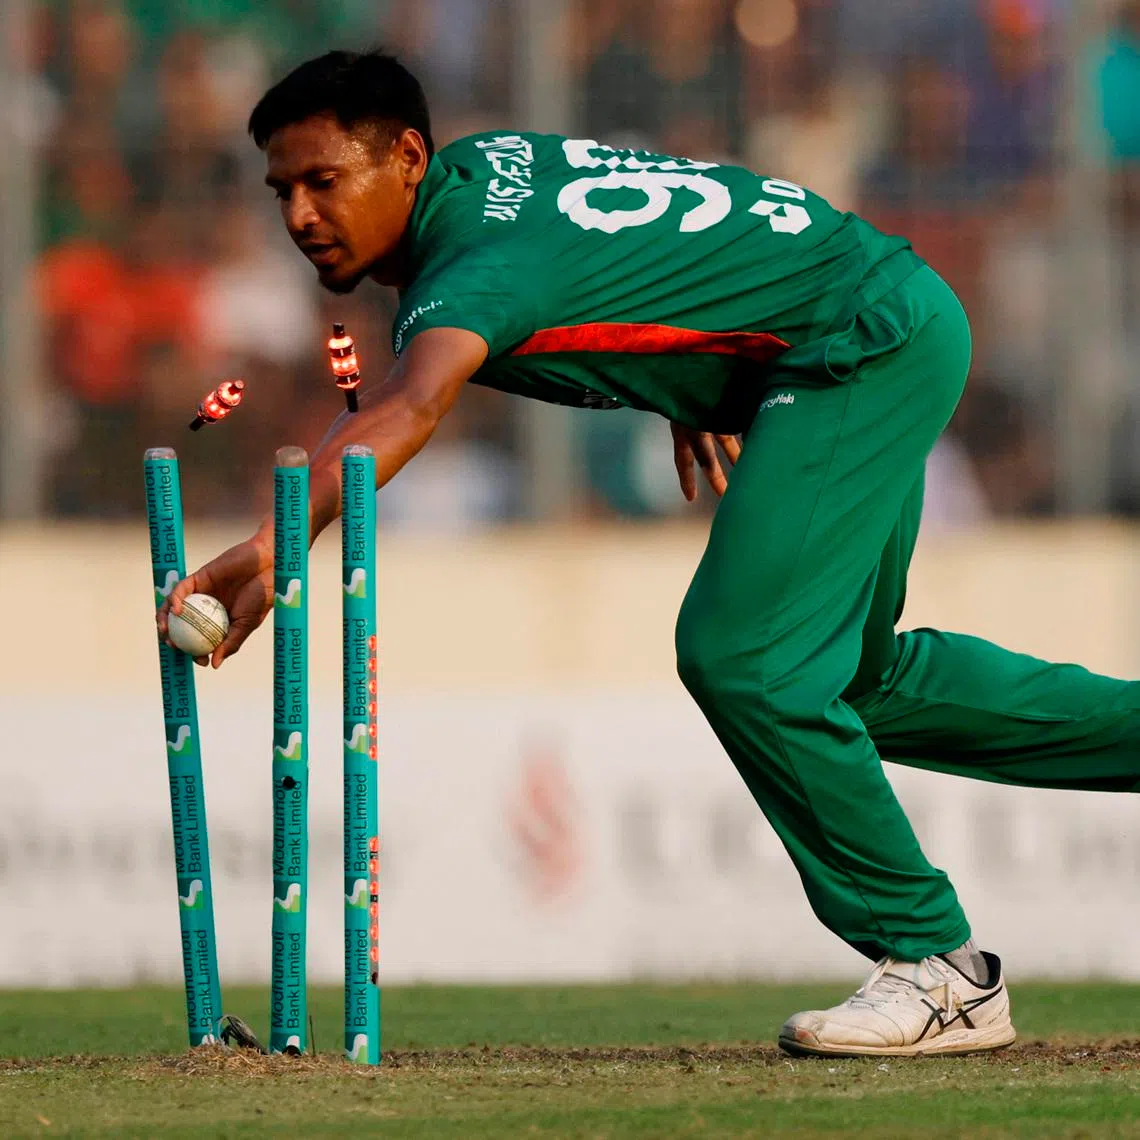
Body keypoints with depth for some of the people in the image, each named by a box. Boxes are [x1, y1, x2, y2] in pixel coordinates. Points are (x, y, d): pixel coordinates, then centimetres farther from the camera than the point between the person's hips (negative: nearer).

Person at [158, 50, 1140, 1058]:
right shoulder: (478, 166, 1)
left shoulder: (477, 265, -28)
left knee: (741, 658, -17)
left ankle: (941, 973, -8)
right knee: (857, 677, 20)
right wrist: (697, 393, 12)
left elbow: (410, 409, -49)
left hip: (872, 340, -11)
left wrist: (273, 545, -63)